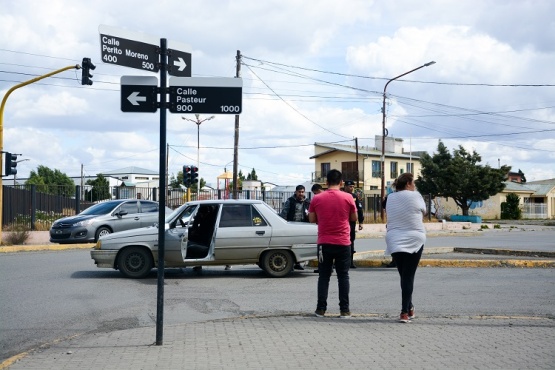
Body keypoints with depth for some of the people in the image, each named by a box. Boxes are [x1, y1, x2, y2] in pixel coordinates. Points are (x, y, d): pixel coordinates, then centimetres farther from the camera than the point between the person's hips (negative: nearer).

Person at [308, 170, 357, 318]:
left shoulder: (317, 199, -2)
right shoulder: (348, 198, -4)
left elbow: (312, 219, 6)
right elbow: (354, 218, 6)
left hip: (324, 243, 1)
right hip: (343, 243, -1)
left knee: (324, 276, 8)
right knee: (343, 276, 6)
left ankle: (321, 309, 6)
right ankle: (344, 310, 4)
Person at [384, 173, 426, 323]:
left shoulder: (390, 198, 6)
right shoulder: (415, 196, -5)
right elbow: (423, 212, 9)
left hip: (394, 242, 4)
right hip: (414, 241, -4)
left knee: (403, 276, 14)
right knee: (409, 276, -2)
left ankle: (409, 308, 23)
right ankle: (405, 312, -7)